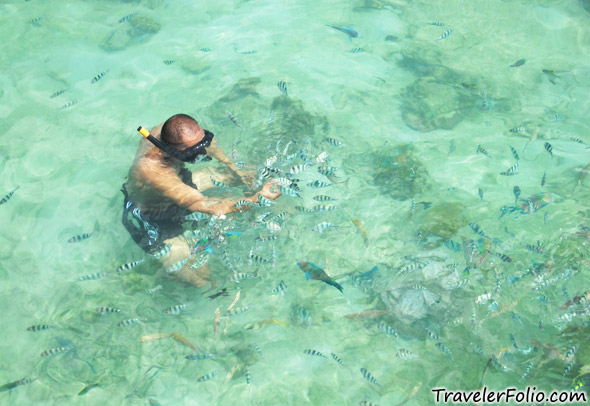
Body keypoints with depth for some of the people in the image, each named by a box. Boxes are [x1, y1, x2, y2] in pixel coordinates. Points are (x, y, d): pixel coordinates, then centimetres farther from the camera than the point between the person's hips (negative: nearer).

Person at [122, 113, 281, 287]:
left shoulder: (166, 131, -25)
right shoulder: (152, 170, -46)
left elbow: (208, 143, -2)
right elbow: (204, 205, -43)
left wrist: (235, 169, -3)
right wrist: (257, 198, -40)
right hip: (152, 223, -7)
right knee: (201, 280, -9)